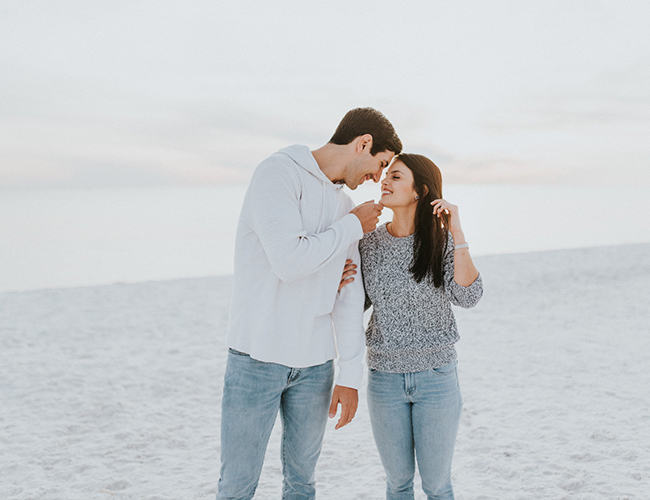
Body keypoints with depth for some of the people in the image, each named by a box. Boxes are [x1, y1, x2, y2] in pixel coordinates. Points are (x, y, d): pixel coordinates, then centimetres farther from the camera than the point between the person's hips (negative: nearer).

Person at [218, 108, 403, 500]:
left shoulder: (346, 207, 12)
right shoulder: (279, 173, -10)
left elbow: (349, 298, 11)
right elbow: (289, 260, -22)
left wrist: (350, 377, 6)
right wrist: (353, 227, -9)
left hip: (316, 363, 6)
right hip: (259, 357, -6)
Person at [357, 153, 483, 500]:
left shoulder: (441, 242, -6)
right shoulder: (369, 244, 1)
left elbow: (467, 297, -20)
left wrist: (457, 232, -22)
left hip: (436, 377, -2)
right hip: (385, 378, 2)